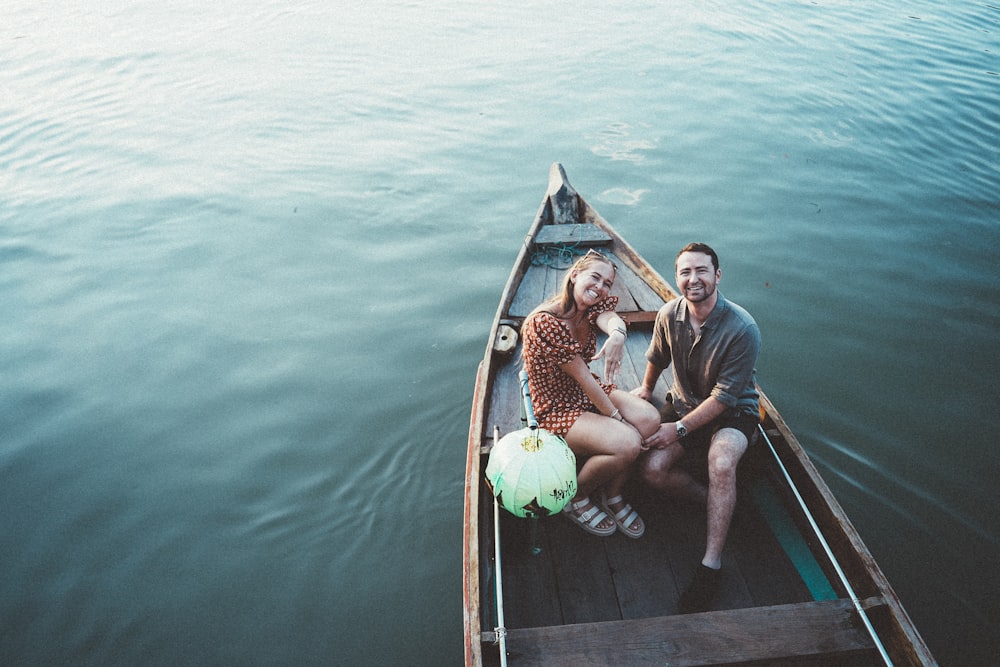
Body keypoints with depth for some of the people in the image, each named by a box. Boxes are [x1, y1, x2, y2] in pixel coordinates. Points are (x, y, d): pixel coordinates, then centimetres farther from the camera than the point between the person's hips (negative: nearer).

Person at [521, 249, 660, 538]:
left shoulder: (592, 307, -1)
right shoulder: (545, 322, -25)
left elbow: (610, 318, -27)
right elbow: (583, 378, -23)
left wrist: (617, 334, -52)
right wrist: (615, 416, -19)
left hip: (588, 393, 8)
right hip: (556, 409, -8)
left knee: (649, 418, -17)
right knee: (626, 444, -27)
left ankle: (612, 495, 5)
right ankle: (575, 498, 2)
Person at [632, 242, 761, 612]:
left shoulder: (742, 329, -24)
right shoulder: (669, 315, -10)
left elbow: (724, 397, -21)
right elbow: (657, 358, 14)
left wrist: (680, 429, -21)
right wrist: (646, 389, 28)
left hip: (732, 413, -4)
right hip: (684, 403, 5)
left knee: (721, 463, -36)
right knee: (652, 469, -21)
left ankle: (711, 564, -25)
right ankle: (715, 500, 4)